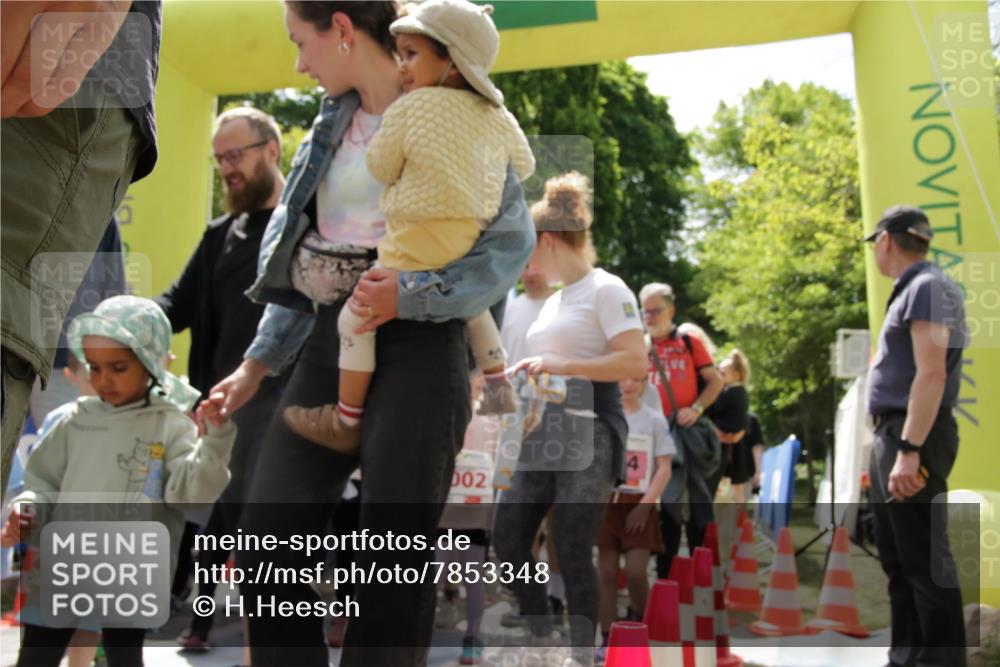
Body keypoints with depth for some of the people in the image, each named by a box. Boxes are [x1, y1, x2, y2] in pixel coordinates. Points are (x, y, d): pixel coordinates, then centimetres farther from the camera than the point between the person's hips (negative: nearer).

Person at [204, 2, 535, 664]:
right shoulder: (331, 126, 16)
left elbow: (514, 238, -10)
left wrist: (411, 295, -21)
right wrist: (259, 361, 16)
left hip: (416, 346, -6)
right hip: (329, 345, 7)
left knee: (393, 562, -3)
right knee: (269, 545, -1)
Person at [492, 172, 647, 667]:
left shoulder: (606, 289, -7)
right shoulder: (554, 300, 19)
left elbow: (636, 362, -18)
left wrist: (560, 365, -20)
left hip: (589, 434, -9)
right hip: (544, 434, 9)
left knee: (571, 552, -6)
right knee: (508, 538, 5)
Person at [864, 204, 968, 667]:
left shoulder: (927, 287, -12)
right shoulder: (910, 290, 18)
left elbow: (932, 373, -21)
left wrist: (909, 450, -27)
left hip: (913, 437, -10)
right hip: (892, 434, 10)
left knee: (923, 560, -7)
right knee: (897, 558, 13)